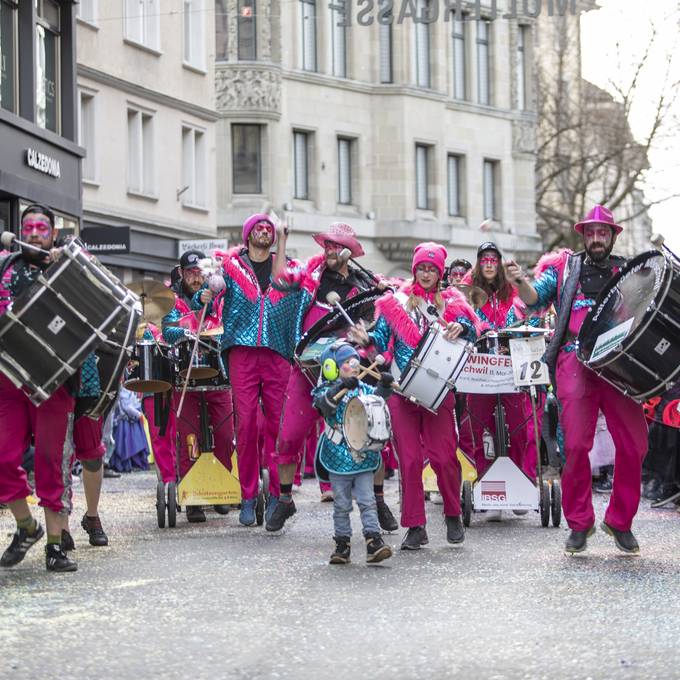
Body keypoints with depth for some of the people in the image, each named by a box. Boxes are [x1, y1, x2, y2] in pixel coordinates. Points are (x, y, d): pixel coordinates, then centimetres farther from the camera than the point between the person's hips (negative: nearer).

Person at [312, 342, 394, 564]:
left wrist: (384, 387, -17)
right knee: (342, 504, 5)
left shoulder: (363, 388, 10)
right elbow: (325, 404, -23)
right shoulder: (327, 390, -4)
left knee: (367, 501, -3)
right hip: (338, 459, -3)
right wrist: (340, 389, -37)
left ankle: (374, 541, -7)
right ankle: (342, 544, 13)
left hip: (363, 457, 3)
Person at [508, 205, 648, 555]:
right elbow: (535, 297, 3)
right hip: (575, 361, -2)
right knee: (576, 444, -10)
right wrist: (520, 281, -18)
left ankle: (620, 521, 11)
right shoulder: (565, 267, 14)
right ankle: (579, 523, 5)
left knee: (633, 444, -5)